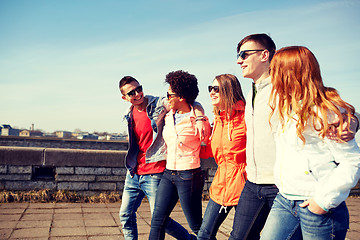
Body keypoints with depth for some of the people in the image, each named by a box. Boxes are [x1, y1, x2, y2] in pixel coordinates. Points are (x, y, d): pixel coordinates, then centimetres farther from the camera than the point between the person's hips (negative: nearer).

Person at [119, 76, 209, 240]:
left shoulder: (159, 104, -11)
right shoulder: (129, 115, 9)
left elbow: (193, 105, -15)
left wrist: (200, 119, -35)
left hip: (155, 173, -6)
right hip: (134, 173, 6)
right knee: (125, 215, 11)